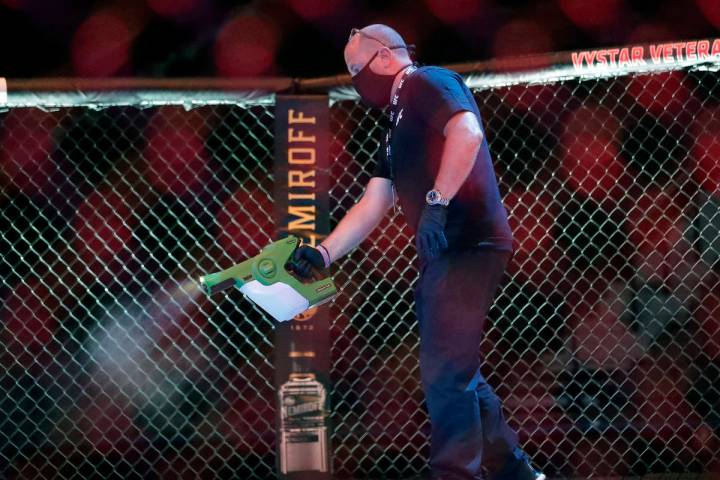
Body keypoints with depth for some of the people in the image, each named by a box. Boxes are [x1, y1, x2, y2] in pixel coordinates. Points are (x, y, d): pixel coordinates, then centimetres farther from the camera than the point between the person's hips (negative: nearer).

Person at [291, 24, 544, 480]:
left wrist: (436, 202, -26)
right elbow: (371, 207, 22)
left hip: (467, 247, -11)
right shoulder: (399, 124, 26)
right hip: (443, 254, 11)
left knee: (445, 374, -12)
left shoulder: (427, 83, -3)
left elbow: (467, 133, -22)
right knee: (457, 375, 16)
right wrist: (323, 254, 13)